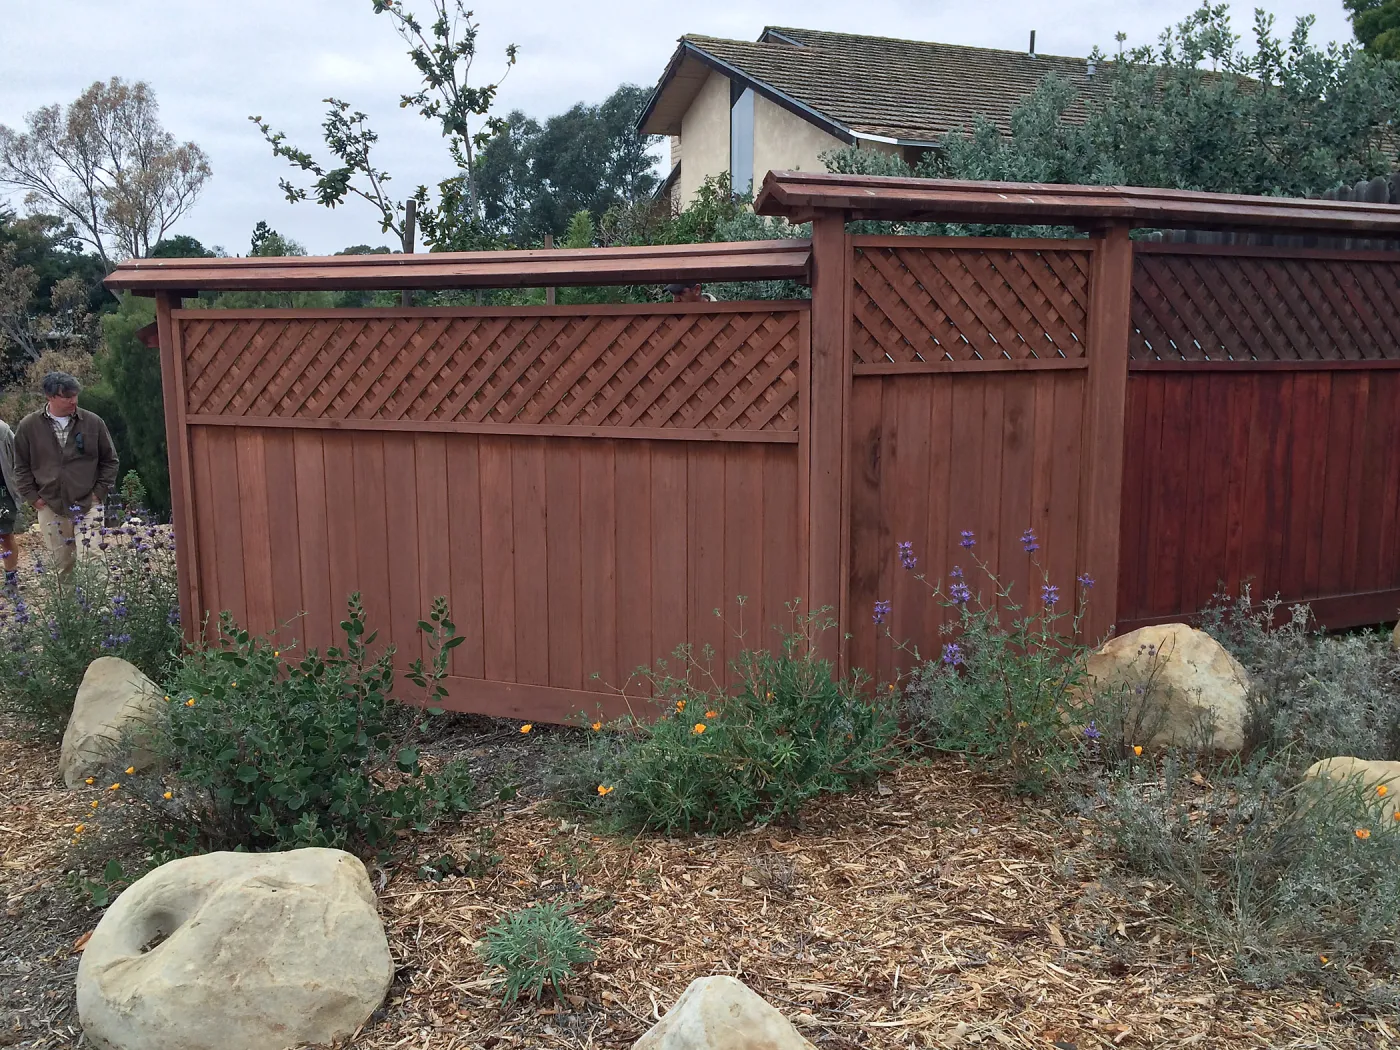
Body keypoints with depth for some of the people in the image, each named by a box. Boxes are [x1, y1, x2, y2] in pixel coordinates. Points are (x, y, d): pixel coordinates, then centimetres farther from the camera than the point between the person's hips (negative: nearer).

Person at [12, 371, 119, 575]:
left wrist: (99, 492, 0)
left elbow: (109, 460, 7)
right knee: (60, 564, 8)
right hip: (50, 507, 1)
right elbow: (21, 467, 8)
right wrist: (33, 497, 1)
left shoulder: (93, 422, -1)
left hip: (88, 505, -1)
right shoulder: (28, 426, 1)